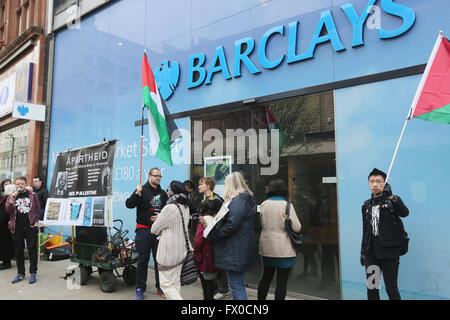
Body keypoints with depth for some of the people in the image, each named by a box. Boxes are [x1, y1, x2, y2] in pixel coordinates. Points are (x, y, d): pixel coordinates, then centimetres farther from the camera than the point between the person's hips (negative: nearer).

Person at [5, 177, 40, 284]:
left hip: (30, 227, -2)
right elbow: (8, 210, -2)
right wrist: (12, 199, -15)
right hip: (17, 228, 2)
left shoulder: (32, 195, 5)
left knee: (32, 250, 0)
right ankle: (20, 273, 21)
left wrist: (36, 221, -4)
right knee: (18, 251, 9)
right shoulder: (11, 196, 9)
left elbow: (37, 209, 5)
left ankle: (33, 273, 8)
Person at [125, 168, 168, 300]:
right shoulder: (142, 190, -3)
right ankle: (140, 288, 15)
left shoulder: (163, 193, 12)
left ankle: (160, 287, 20)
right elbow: (129, 205, -13)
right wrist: (137, 194, -28)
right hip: (144, 230, -4)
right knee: (143, 260, 2)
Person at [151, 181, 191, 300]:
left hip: (169, 252, -8)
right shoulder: (186, 207, 4)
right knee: (176, 283, 17)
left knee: (166, 285, 2)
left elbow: (154, 229, -9)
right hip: (182, 250, 8)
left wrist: (160, 231, 11)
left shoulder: (170, 208, -20)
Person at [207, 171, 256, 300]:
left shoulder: (239, 201, -17)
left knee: (236, 286, -2)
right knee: (238, 285, 19)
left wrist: (213, 235, -16)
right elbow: (227, 220, 19)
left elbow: (231, 225, -25)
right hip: (237, 251, 10)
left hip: (235, 252, -10)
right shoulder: (243, 199, 16)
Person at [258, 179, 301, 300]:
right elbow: (297, 228, -11)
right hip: (284, 250, -5)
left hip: (267, 248, 5)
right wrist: (286, 225, 7)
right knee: (282, 281, 5)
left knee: (266, 277, 19)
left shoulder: (264, 204, 1)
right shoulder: (287, 205, -13)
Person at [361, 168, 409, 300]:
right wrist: (363, 252, 14)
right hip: (371, 252, 5)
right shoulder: (367, 205, 10)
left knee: (391, 289, 1)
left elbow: (404, 213, -24)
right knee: (371, 289, 12)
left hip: (389, 252, -5)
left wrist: (391, 196, -34)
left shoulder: (392, 201, -3)